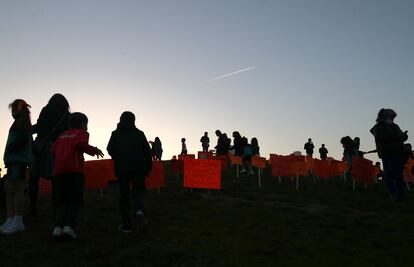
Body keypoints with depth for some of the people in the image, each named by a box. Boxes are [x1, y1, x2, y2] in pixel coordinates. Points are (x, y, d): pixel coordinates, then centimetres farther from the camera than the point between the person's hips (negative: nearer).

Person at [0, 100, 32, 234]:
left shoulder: (21, 122, -7)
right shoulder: (24, 123, 21)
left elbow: (22, 140, -21)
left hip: (18, 160, -10)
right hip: (15, 160, 10)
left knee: (17, 189, -9)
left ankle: (18, 222, -5)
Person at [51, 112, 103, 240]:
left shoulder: (62, 135, 26)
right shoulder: (81, 133, 9)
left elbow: (53, 151, 17)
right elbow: (81, 144, -12)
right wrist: (94, 150, 1)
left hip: (58, 171, 5)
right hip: (74, 170, -5)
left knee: (61, 201, 7)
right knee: (75, 200, -2)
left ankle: (58, 227, -9)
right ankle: (69, 226, -16)